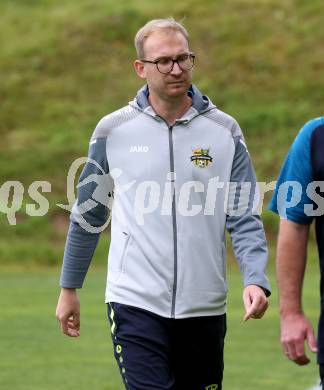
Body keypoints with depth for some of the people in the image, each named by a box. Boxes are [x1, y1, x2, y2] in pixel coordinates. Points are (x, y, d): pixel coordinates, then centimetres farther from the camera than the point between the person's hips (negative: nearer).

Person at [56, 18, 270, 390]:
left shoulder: (224, 131, 2)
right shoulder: (113, 130, 1)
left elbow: (244, 219, 1)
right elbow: (88, 215, 11)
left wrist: (255, 280, -15)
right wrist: (69, 288, 13)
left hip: (204, 307, 2)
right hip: (136, 304, -2)